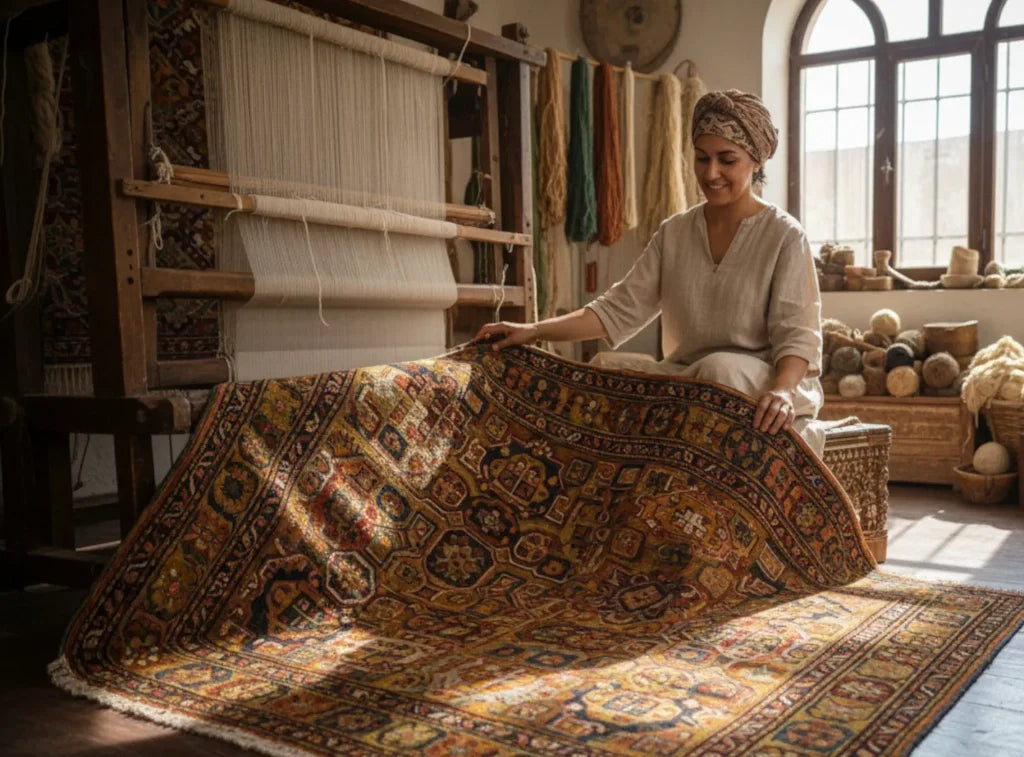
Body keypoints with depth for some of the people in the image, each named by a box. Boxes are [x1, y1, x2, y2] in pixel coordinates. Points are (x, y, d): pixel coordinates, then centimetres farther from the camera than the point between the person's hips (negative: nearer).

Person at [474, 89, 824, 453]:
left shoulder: (784, 236, -5)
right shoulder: (673, 233, 9)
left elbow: (796, 333, -13)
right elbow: (621, 308, 2)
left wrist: (782, 390, -35)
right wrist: (534, 330, -10)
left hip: (759, 389, -4)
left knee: (721, 368, -36)